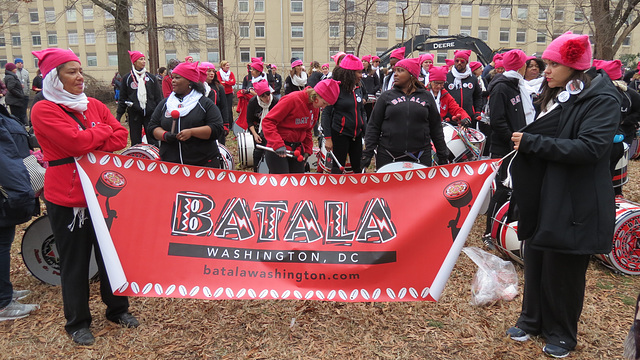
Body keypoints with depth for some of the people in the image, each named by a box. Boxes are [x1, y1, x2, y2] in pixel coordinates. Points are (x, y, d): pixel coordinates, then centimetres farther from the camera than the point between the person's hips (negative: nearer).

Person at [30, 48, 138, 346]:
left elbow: (121, 136, 1)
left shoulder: (94, 105, 8)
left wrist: (91, 148, -13)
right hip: (66, 197, -4)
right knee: (74, 262, 8)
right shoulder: (44, 110, -8)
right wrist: (104, 130, -5)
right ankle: (77, 323, 25)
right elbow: (76, 141, -21)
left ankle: (117, 309, 31)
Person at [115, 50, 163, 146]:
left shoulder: (151, 78, 7)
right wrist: (118, 115, 3)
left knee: (153, 142, -2)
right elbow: (123, 99, 8)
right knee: (135, 142, 5)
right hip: (134, 114, 0)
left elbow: (158, 98, 9)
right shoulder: (127, 79, 4)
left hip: (150, 114, 0)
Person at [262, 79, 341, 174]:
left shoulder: (315, 108, 7)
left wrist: (307, 150, 7)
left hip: (297, 149, 7)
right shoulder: (293, 99, -17)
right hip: (278, 150, -7)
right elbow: (267, 121, -18)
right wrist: (278, 144, -27)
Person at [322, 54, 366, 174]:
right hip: (340, 134, -6)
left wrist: (365, 131, 17)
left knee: (358, 167, 8)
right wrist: (328, 138, -14)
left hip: (357, 134, 6)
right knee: (338, 167, 3)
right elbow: (326, 114, -10)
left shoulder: (358, 89, 9)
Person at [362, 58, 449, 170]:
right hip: (388, 157, 0)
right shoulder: (386, 96, 7)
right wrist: (367, 154, -1)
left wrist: (443, 156, 11)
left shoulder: (426, 97, 9)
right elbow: (373, 126, 6)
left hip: (420, 157, 1)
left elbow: (436, 128, 13)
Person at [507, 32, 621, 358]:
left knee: (563, 271, 6)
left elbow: (590, 147, -25)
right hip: (540, 200, 7)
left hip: (572, 205, -7)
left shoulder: (602, 100, -12)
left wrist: (532, 142, -24)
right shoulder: (551, 96, 13)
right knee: (535, 263, 15)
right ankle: (533, 320, 34)